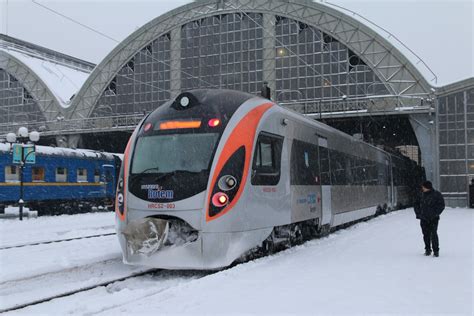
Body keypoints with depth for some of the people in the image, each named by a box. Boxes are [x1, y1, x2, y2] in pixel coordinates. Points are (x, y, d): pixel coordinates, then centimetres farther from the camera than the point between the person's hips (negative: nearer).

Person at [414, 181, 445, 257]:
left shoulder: (436, 195, -4)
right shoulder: (422, 195, 8)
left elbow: (441, 205, -5)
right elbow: (417, 204, 18)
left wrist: (435, 214, -12)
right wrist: (418, 213, 5)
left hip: (433, 219, -4)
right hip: (424, 219, 4)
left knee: (433, 234, -10)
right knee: (426, 235, 6)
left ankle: (436, 251, -2)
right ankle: (427, 250, 18)